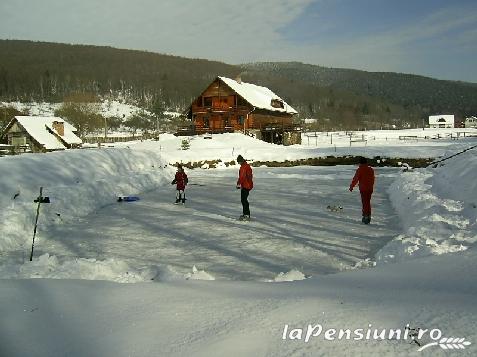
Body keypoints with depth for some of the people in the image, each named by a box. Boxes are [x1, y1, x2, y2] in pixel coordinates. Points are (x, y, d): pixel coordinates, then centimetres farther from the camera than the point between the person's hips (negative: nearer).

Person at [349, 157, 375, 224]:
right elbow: (372, 179, 15)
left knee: (365, 203, -2)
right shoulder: (371, 169, 8)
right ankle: (368, 216, 20)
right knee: (368, 202, 15)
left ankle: (366, 217, -4)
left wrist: (351, 186, 3)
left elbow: (355, 179, -9)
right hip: (370, 188, 6)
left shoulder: (360, 170, -11)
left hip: (363, 189, -6)